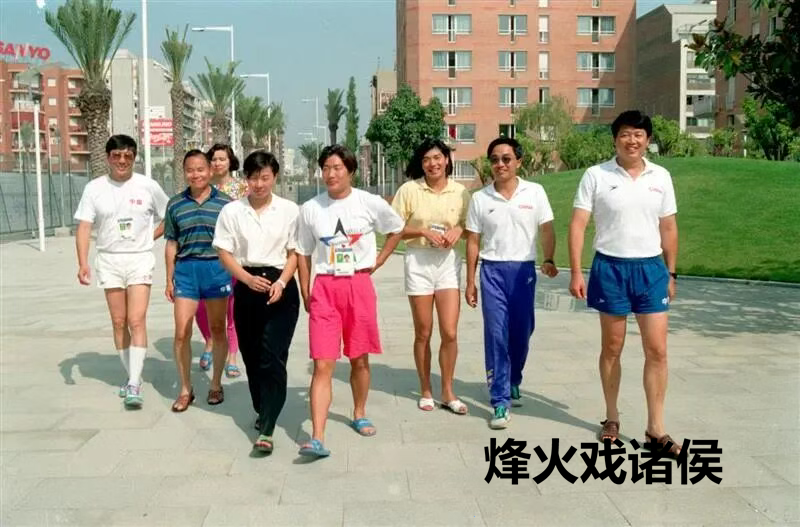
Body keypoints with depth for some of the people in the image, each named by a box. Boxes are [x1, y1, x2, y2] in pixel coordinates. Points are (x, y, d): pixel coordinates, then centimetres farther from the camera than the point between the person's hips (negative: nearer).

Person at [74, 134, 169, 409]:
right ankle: (132, 376, 23)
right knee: (119, 322, 8)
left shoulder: (148, 186, -3)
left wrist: (149, 238, -1)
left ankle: (134, 385, -9)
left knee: (137, 321, -11)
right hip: (109, 260, 2)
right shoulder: (94, 188, 0)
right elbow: (84, 227, -5)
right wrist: (83, 263, -17)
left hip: (140, 259, -2)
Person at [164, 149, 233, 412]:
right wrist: (169, 279, 7)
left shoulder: (225, 202, 2)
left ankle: (216, 385, 25)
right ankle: (185, 389, 13)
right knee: (181, 333, -3)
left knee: (218, 330, 10)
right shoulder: (175, 204, 6)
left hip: (217, 269, -1)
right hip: (186, 270, 1)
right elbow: (171, 244, 10)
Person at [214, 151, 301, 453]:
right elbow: (224, 253, 2)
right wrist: (249, 279, -13)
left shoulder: (289, 210, 1)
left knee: (273, 357, -10)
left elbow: (294, 253, 2)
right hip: (247, 288, 2)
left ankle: (266, 430, -11)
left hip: (281, 287, -2)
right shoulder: (231, 211, 3)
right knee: (252, 356, 11)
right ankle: (263, 411, 33)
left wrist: (281, 283, -13)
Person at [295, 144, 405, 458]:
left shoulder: (370, 203, -3)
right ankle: (317, 439, -10)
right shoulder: (310, 209, 1)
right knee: (323, 365, -7)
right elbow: (304, 254, 9)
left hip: (359, 285, 0)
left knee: (360, 359, 12)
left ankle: (360, 415, 36)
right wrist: (305, 294, 4)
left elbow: (397, 229, 14)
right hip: (325, 288, 0)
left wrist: (378, 261, 5)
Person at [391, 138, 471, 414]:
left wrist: (458, 229, -9)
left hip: (449, 261, 1)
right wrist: (424, 231, -15)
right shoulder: (409, 190, -3)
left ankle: (448, 392, 14)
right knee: (423, 333, 7)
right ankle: (426, 391, 23)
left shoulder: (460, 192, 3)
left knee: (450, 332, -3)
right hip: (419, 261, -1)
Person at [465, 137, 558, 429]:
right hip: (492, 271, -1)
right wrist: (470, 282, 3)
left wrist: (549, 260, -15)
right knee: (496, 334, -5)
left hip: (524, 269, 1)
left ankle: (513, 382, 37)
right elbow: (473, 242, 5)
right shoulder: (479, 198, 2)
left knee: (522, 332, 11)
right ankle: (500, 402, -1)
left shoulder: (535, 192, 0)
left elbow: (547, 230, 3)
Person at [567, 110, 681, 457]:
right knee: (612, 347, 10)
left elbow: (668, 228, 11)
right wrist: (576, 272, -12)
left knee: (657, 350, 0)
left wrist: (671, 273, 10)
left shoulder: (661, 177, 5)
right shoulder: (596, 176, -4)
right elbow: (577, 224, -6)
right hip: (610, 268, -2)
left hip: (651, 268, 2)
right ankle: (611, 418, 26)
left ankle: (656, 428, 10)